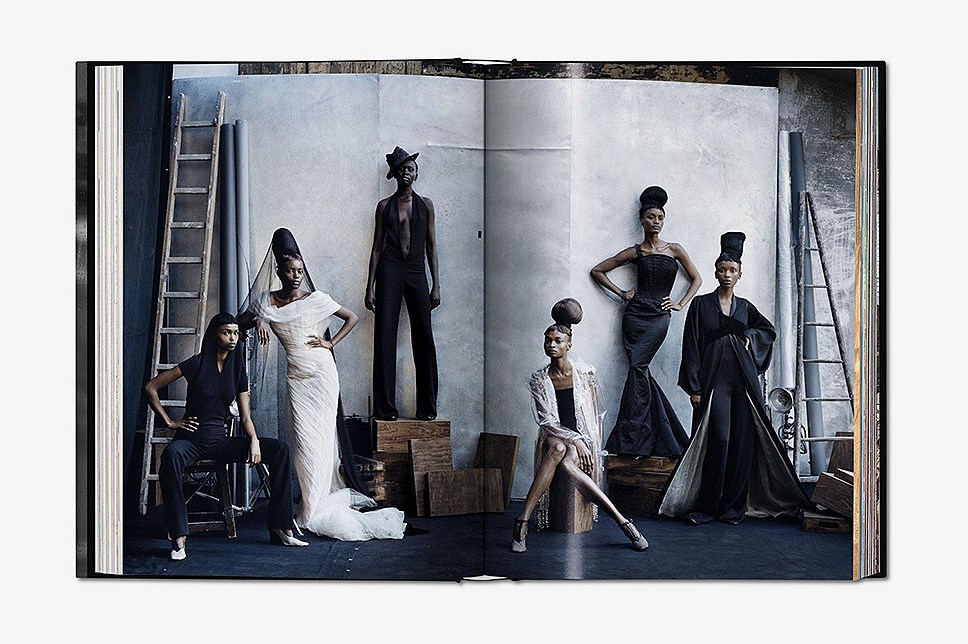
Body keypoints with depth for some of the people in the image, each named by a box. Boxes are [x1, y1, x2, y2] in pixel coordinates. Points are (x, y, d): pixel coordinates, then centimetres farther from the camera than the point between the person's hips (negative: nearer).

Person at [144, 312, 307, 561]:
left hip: (219, 440, 5)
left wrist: (254, 441, -12)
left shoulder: (238, 369, 9)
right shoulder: (197, 363, -5)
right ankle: (179, 539, -40)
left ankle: (281, 530, -12)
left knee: (280, 450, -12)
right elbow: (151, 387, -4)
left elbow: (245, 416, 7)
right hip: (190, 438, -5)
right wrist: (169, 422, -7)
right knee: (171, 455, -42)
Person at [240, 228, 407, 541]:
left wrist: (331, 343, 0)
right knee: (303, 438, -4)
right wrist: (259, 321, -8)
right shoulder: (267, 302, 5)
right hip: (296, 376, 1)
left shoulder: (316, 299, 1)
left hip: (322, 371, -1)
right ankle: (313, 504, 3)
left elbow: (352, 318, 9)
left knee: (322, 435, -3)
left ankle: (315, 507, 3)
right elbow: (241, 322, 11)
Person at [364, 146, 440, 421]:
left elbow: (431, 246, 10)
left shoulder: (425, 205, 11)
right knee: (385, 339, -6)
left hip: (416, 272, 1)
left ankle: (427, 408, 1)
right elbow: (377, 247, 9)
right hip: (389, 270, -1)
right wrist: (370, 286, 2)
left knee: (424, 339, -5)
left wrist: (436, 285, 3)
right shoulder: (385, 206, 10)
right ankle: (385, 408, -4)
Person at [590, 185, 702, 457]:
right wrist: (621, 293, 5)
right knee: (639, 369, -10)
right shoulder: (635, 252, 10)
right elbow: (597, 271, 13)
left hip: (659, 317, -1)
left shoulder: (674, 250, 10)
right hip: (635, 314, 1)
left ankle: (629, 438, -12)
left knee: (638, 367, -15)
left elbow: (696, 279, 18)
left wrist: (680, 304, 7)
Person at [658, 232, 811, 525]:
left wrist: (749, 336, 4)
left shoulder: (745, 307, 14)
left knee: (743, 441, -1)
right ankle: (706, 506, -6)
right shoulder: (701, 304, 3)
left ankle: (733, 505, 8)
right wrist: (694, 388, -8)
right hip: (714, 378, -4)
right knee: (719, 438, -13)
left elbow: (769, 330, 26)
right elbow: (691, 346, -1)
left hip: (744, 380, 4)